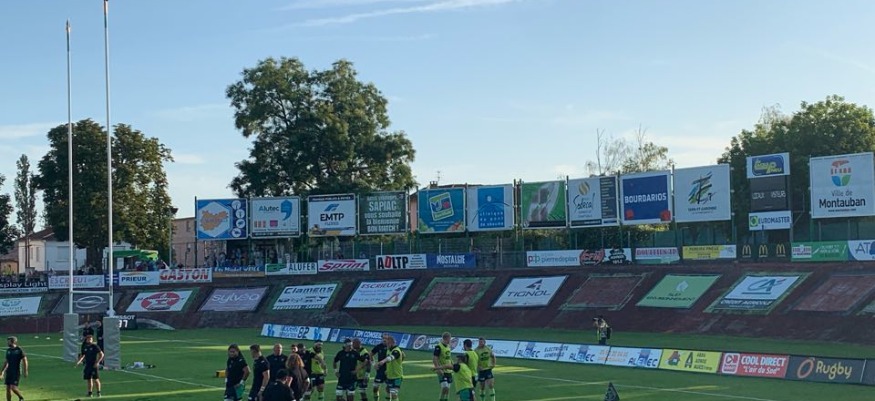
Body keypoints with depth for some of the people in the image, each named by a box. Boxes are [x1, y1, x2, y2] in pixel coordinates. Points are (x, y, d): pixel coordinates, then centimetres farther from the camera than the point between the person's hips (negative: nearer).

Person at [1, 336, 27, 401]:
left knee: (13, 387, -13)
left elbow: (24, 360, -7)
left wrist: (25, 371, -11)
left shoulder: (19, 350, -9)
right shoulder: (8, 350, 10)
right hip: (9, 371, 6)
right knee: (8, 388, 4)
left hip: (16, 372, -6)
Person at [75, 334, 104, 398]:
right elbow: (82, 355, 21)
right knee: (89, 380, 8)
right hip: (87, 365, 5)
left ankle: (98, 393, 3)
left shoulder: (95, 346, -6)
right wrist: (79, 361, 3)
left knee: (96, 379, -6)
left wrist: (97, 362, -14)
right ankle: (90, 393, 16)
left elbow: (101, 354, -7)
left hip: (94, 365, -5)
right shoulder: (84, 347, 9)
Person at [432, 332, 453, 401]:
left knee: (447, 388, 9)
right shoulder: (438, 347, -14)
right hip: (442, 371, -8)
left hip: (448, 371, 8)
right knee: (445, 387, -17)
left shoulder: (448, 346, 11)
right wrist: (438, 369, -25)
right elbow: (434, 359, -18)